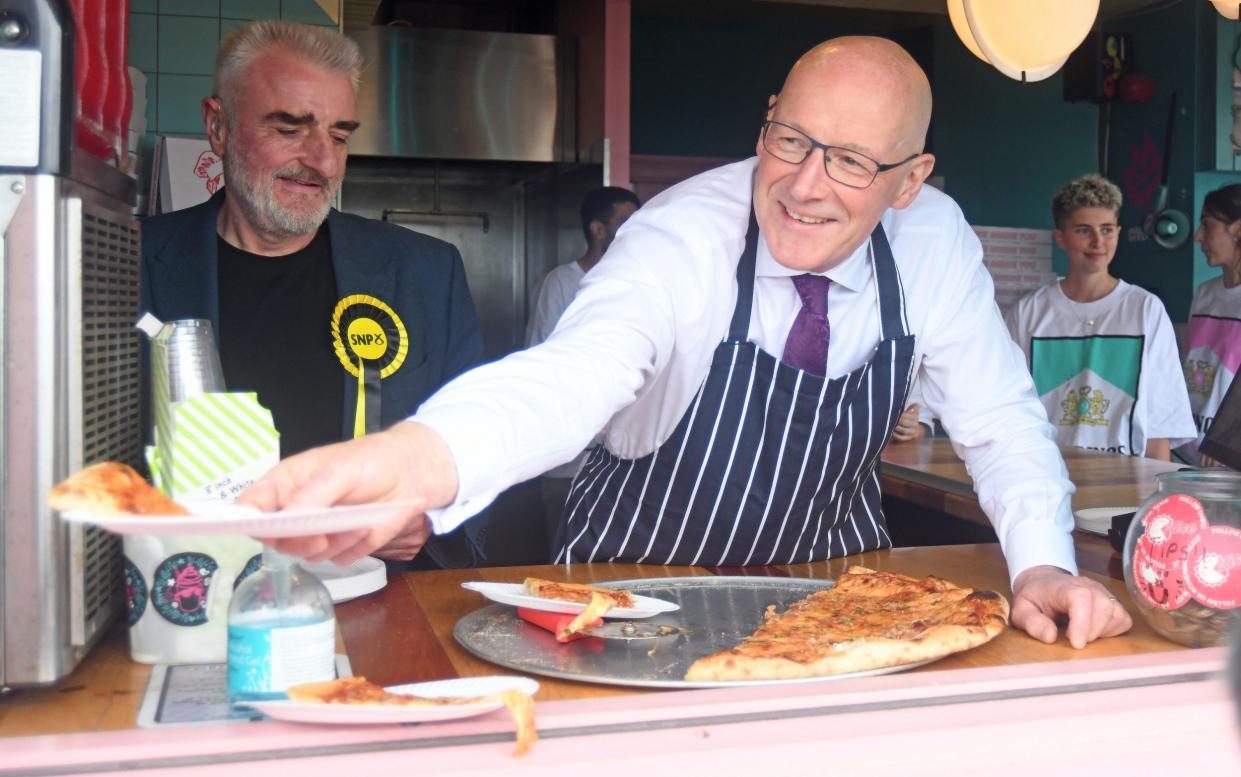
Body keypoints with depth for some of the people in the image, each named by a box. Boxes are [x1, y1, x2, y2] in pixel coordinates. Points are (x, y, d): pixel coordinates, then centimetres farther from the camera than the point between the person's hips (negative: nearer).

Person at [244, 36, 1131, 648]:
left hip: (826, 571, 3)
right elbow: (577, 371, -44)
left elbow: (1002, 423, -6)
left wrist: (1044, 565, -24)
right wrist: (418, 458, -64)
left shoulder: (935, 241, -14)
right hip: (640, 580, -2)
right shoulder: (682, 237, -26)